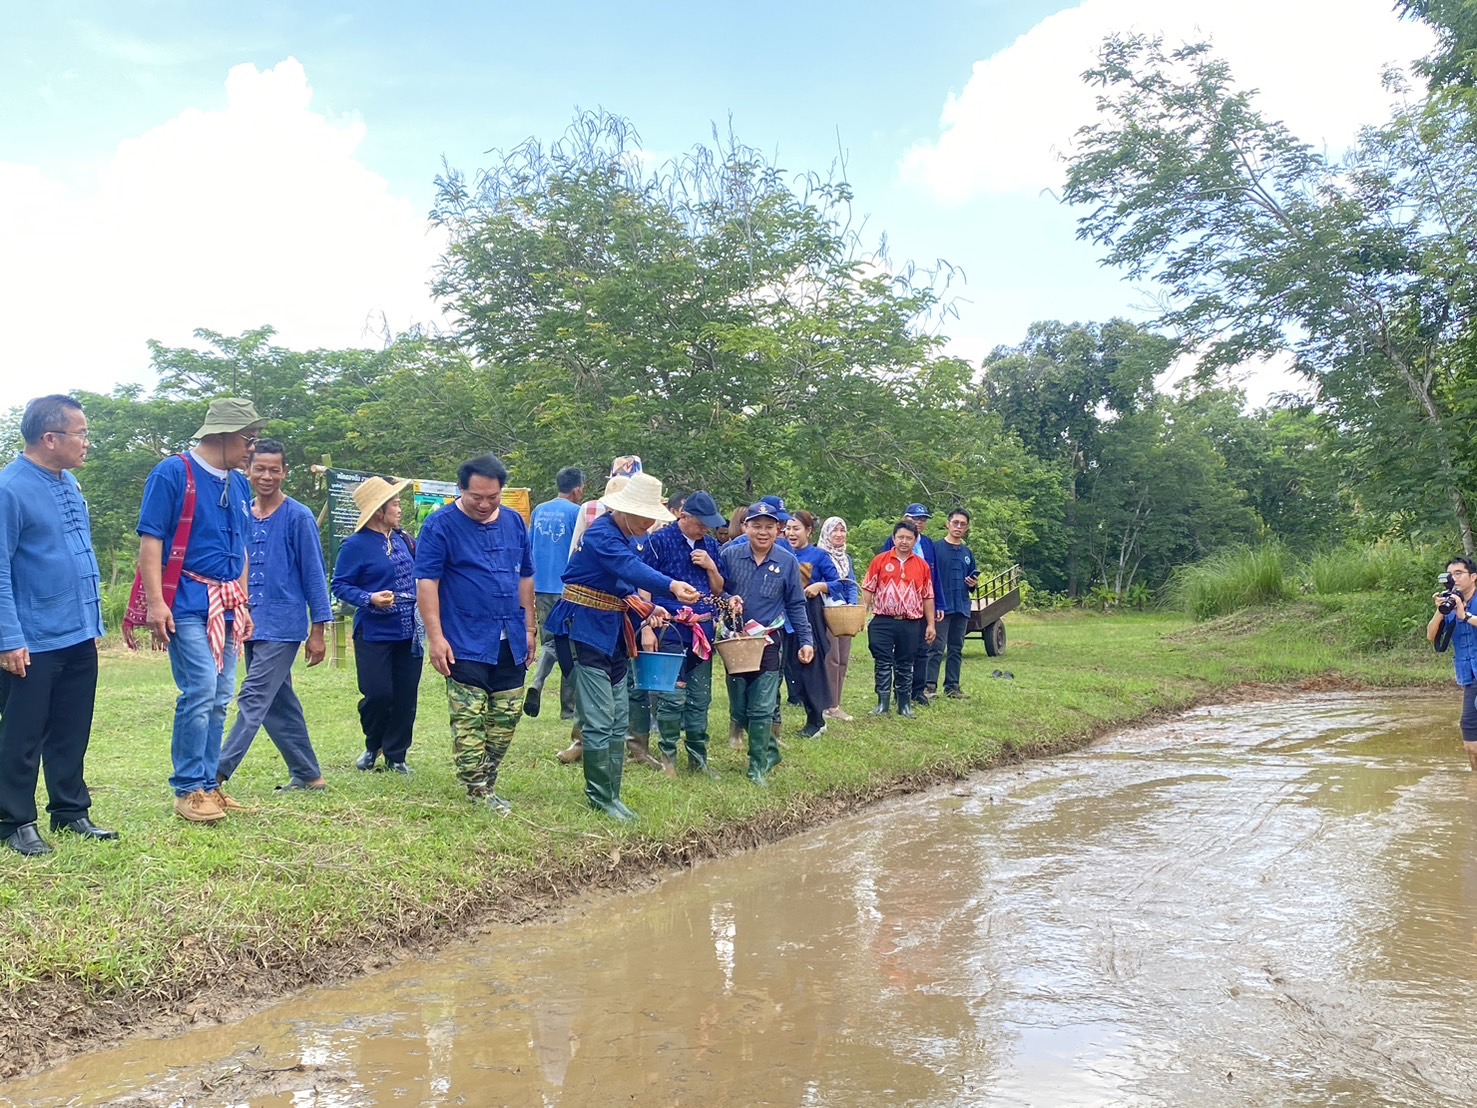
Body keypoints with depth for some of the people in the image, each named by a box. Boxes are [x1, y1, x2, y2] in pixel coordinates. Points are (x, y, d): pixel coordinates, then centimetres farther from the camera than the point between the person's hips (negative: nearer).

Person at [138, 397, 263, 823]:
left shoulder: (239, 483, 15)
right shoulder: (173, 473, -6)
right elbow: (150, 540, -10)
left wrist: (243, 604, 20)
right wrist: (155, 602, -17)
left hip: (227, 607, 7)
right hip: (188, 604, -7)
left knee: (220, 698, 8)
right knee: (200, 691, -13)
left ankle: (209, 784, 16)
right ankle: (188, 790, -2)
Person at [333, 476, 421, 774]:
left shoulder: (404, 540, 10)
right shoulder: (356, 545, -10)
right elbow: (340, 585, -10)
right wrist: (369, 599, -24)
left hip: (407, 634, 6)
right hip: (374, 635, -6)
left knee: (405, 697, 6)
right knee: (378, 694, -7)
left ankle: (396, 755, 20)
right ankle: (373, 746, 22)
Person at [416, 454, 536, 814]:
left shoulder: (514, 522, 10)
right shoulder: (441, 524, -7)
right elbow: (426, 581, -10)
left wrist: (529, 628, 16)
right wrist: (436, 637, -16)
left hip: (510, 642, 6)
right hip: (466, 644, -5)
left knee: (507, 717, 10)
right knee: (469, 720, -4)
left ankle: (486, 781, 24)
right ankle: (479, 792, 4)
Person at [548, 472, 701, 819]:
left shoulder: (624, 538, 11)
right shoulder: (601, 535, -19)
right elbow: (631, 568, -37)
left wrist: (649, 609, 1)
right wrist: (672, 586, -52)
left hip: (612, 635, 10)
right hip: (584, 632, -10)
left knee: (618, 722, 11)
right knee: (599, 722, -8)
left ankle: (610, 794, 19)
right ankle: (600, 798, 2)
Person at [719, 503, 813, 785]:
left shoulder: (787, 561, 0)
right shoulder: (730, 555, -1)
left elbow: (796, 606, 6)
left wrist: (806, 640, 3)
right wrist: (728, 601, -16)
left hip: (768, 642, -2)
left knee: (761, 709, -6)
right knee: (738, 708, 8)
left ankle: (757, 767, 7)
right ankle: (770, 752, 28)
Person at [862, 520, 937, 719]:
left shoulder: (922, 565, 6)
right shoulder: (880, 561, 1)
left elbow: (927, 597, 9)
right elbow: (868, 590, 2)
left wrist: (931, 624, 6)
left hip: (911, 624, 1)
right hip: (883, 622, -1)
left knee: (905, 665, 9)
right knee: (883, 663, 2)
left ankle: (905, 704, 17)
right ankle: (882, 703, 8)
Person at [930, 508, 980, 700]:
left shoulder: (968, 553, 15)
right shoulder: (936, 548, -2)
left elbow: (973, 580, 23)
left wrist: (973, 584, 0)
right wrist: (934, 603, -15)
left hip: (962, 607, 6)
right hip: (941, 606, -6)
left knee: (956, 649, 9)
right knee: (936, 648, -8)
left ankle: (952, 686, 15)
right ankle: (929, 685, -7)